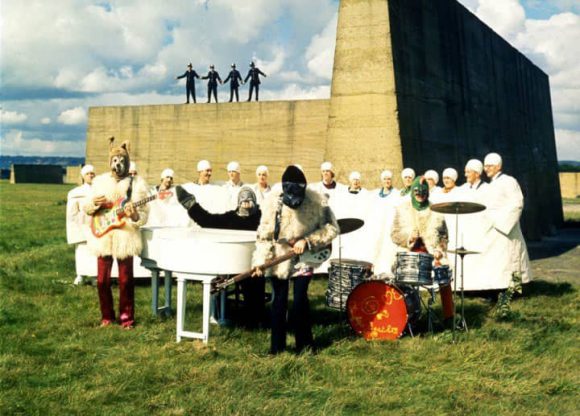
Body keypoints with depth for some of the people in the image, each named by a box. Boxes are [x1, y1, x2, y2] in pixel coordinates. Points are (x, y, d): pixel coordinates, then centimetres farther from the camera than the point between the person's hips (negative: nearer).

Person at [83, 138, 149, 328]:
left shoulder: (137, 183, -2)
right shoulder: (99, 181, 7)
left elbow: (143, 216, -5)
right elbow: (87, 208, 12)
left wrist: (134, 215, -27)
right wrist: (94, 204, -10)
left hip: (125, 237, -3)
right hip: (102, 237, 3)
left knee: (126, 280, 1)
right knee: (102, 279, 6)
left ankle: (126, 317, 14)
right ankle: (107, 316, 21)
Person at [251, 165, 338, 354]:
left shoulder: (317, 201, -18)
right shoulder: (273, 201, -17)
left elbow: (331, 228, -9)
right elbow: (264, 235, -12)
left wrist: (307, 241, -19)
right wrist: (260, 261, -21)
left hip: (304, 256, -1)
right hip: (279, 256, 1)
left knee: (300, 299, -8)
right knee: (279, 300, 2)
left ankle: (305, 344, 9)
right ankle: (277, 347, 14)